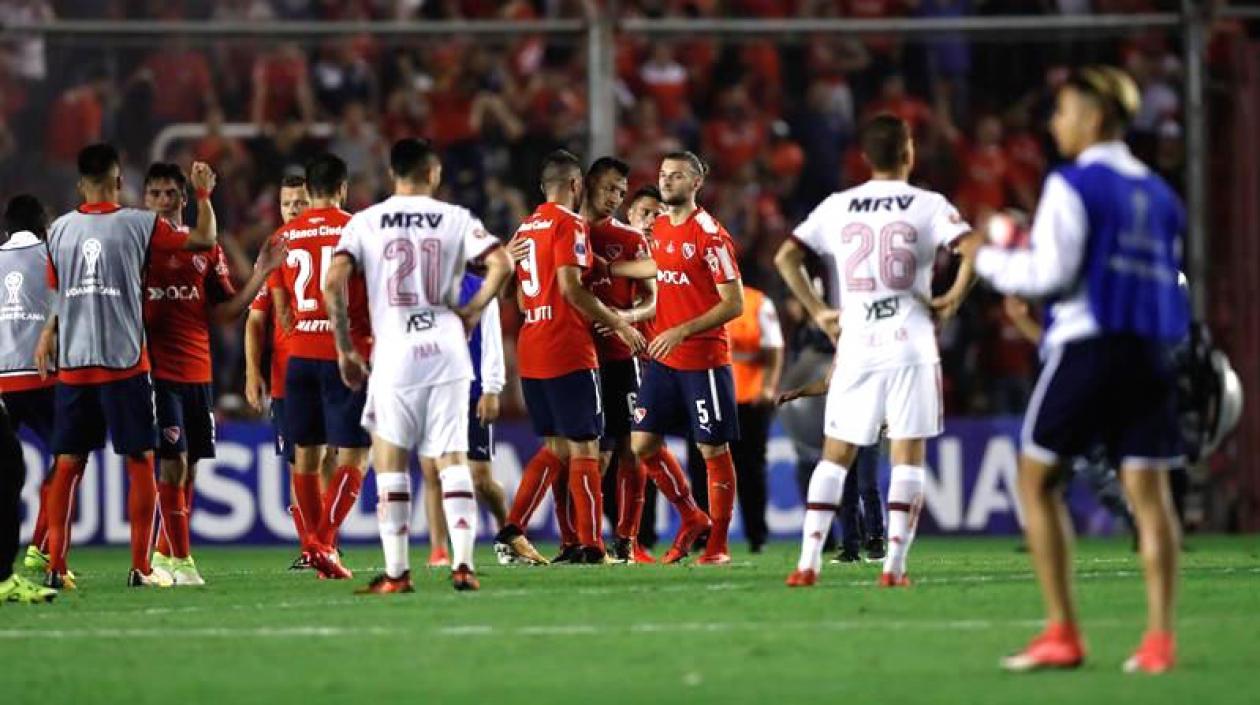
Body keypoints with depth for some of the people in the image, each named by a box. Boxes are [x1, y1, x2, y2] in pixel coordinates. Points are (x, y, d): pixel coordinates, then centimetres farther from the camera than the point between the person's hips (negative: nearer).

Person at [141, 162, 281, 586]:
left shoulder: (205, 249, 11)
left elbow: (221, 312, 12)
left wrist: (260, 277, 3)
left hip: (197, 372, 5)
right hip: (154, 371, -5)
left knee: (188, 467, 9)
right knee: (173, 463, -12)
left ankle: (163, 554, 22)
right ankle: (181, 560, -7)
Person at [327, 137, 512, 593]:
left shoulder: (365, 223, 3)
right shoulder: (456, 219, 4)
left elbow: (333, 284, -6)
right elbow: (502, 264, -7)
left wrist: (345, 350, 2)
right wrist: (472, 312, 6)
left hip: (395, 350, -1)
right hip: (447, 347, 1)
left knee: (390, 458, 6)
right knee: (452, 458, 4)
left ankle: (397, 572, 3)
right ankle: (463, 563, -4)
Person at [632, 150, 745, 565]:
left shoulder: (709, 234, -12)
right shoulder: (660, 229, 10)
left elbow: (734, 304, -15)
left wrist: (682, 331, -21)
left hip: (704, 358, -7)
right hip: (663, 357, 7)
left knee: (713, 450, 0)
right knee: (643, 444, 4)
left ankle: (718, 545, 7)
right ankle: (691, 518, 21)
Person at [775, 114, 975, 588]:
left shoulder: (837, 207, 7)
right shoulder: (928, 206, -1)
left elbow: (785, 256, 4)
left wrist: (817, 311, 10)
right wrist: (953, 298, -1)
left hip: (856, 346, 2)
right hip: (910, 344, -2)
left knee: (835, 455, 10)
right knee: (908, 455, 2)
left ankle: (808, 562, 1)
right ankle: (895, 565, -5)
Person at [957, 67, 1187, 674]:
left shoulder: (1073, 185, -6)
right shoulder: (1159, 194, 15)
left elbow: (1051, 272, -11)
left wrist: (987, 259, 5)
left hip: (1088, 345, -6)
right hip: (1151, 350, 6)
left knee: (1037, 480, 5)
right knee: (1148, 489, 2)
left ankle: (1062, 635, -1)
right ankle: (1159, 639, -7)